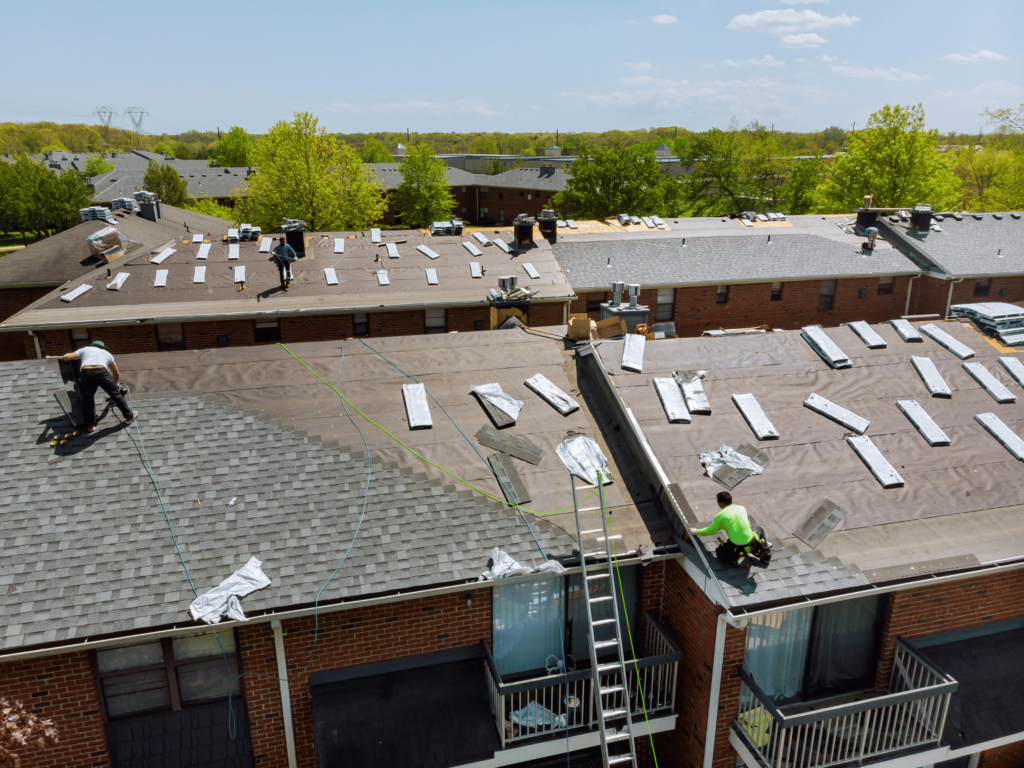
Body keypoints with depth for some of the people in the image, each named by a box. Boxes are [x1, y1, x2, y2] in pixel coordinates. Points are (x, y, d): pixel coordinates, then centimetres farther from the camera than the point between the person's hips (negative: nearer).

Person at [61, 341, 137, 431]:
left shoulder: (84, 350, 33)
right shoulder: (107, 353, 36)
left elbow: (65, 357, 24)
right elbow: (116, 373, 44)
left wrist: (70, 354, 49)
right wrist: (116, 384, 62)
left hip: (86, 374, 0)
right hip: (102, 373, 0)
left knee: (88, 399, 19)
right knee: (116, 394, 16)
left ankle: (90, 424, 22)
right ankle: (129, 416, 26)